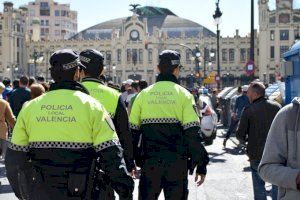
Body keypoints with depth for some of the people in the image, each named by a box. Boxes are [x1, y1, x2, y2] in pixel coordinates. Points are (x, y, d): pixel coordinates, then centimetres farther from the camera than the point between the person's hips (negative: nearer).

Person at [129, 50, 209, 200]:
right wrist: (201, 166, -3)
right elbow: (193, 134, -8)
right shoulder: (183, 95, -4)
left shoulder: (143, 95, 4)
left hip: (149, 163, 2)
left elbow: (132, 131, 5)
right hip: (177, 164, -2)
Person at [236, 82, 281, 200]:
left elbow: (240, 135, -9)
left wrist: (244, 140, 12)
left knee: (259, 186, 10)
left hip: (257, 154, -2)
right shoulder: (276, 107, -2)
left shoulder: (248, 110, -12)